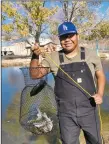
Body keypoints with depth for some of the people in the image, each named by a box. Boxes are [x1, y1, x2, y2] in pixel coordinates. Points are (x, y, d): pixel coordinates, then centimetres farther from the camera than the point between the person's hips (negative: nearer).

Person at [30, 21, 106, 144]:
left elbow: (100, 76, 8)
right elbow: (35, 75, -1)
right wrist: (35, 56, -18)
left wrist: (100, 94, -9)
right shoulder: (53, 58, -1)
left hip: (89, 111, 0)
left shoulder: (90, 54, -1)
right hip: (66, 114, 0)